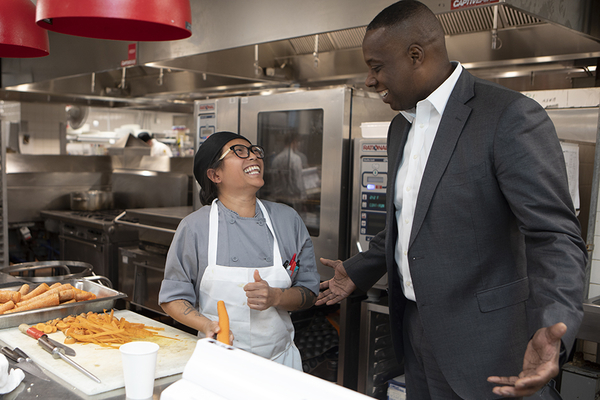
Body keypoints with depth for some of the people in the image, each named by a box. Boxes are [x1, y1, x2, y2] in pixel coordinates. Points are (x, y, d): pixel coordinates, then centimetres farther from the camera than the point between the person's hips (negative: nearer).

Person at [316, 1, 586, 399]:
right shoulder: (401, 127, 9)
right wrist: (357, 272, 19)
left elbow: (556, 235, -21)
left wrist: (551, 330, -35)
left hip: (478, 343, -7)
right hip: (414, 327, 8)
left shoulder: (512, 116, -17)